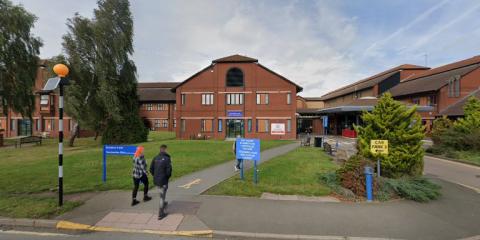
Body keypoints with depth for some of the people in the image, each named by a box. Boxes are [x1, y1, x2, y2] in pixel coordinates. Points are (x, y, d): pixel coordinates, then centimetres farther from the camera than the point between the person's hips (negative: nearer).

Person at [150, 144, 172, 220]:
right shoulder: (167, 158, -18)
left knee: (161, 194, 29)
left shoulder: (155, 158, 1)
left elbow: (151, 169, 5)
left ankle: (163, 203, 50)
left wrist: (155, 176, 17)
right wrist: (168, 176, -1)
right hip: (163, 181, -6)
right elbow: (168, 170, -21)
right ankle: (161, 214, 13)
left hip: (156, 180, 6)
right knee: (162, 196, 5)